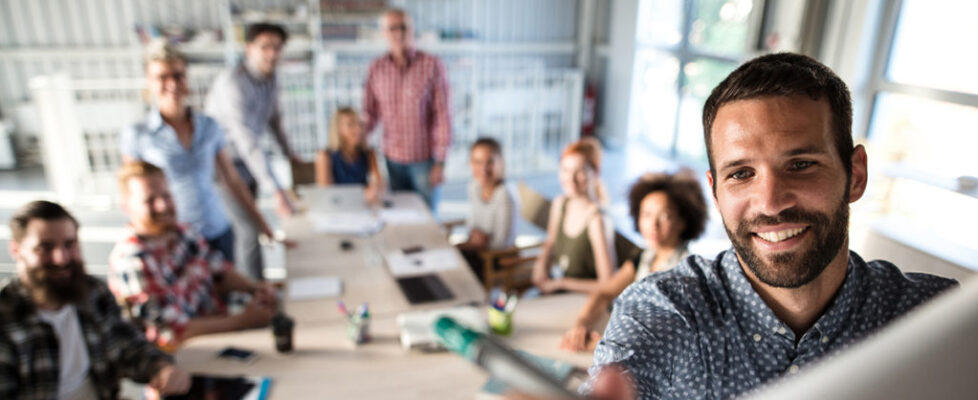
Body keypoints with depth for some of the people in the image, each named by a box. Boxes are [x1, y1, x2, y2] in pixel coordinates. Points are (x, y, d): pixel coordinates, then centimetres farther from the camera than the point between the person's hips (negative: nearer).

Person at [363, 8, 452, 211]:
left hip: (425, 158, -3)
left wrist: (440, 162, -11)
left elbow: (443, 115, -9)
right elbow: (370, 113, 7)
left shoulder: (432, 65, -9)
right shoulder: (376, 69, 1)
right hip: (393, 158, 3)